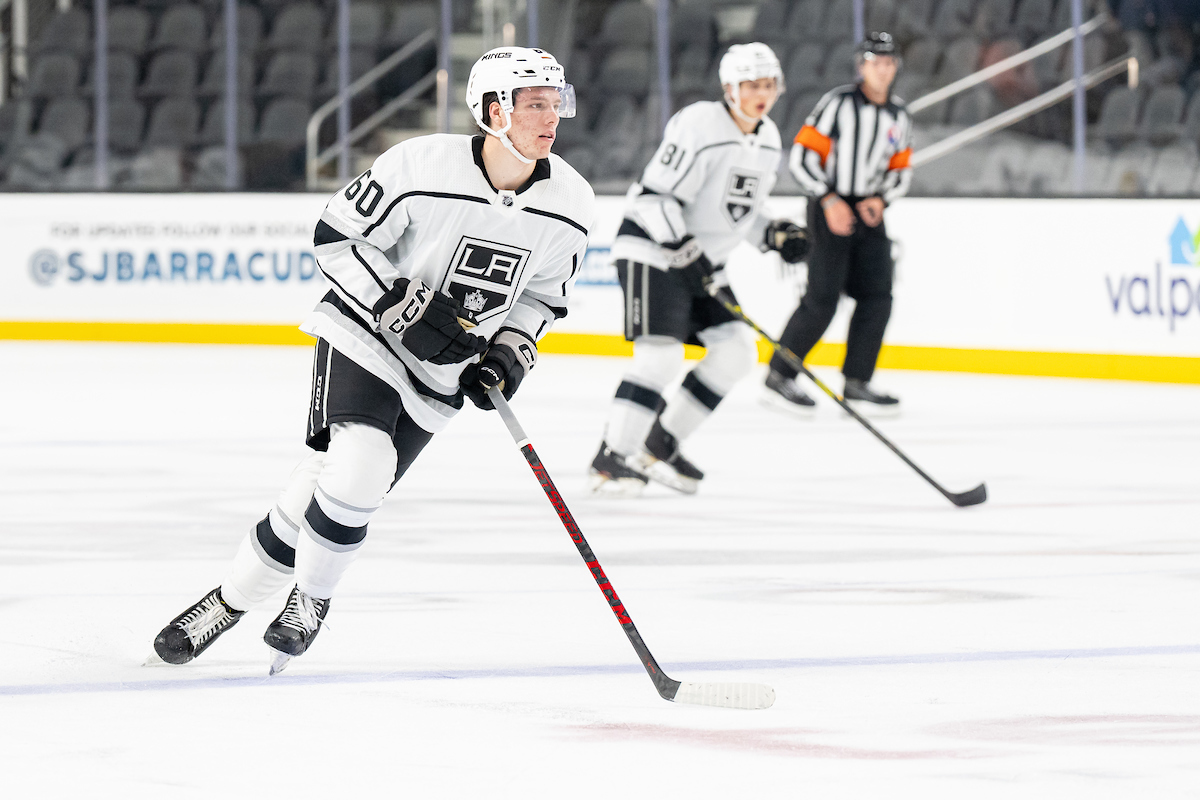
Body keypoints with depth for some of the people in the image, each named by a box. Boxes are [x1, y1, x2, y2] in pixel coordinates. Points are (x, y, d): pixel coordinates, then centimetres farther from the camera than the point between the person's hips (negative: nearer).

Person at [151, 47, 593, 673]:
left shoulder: (570, 203, -7)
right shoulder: (422, 165, -22)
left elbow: (544, 294, 10)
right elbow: (337, 237, -14)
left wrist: (511, 350, -8)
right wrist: (404, 307, -23)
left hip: (439, 375, 4)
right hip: (364, 336, -4)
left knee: (342, 493, -3)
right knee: (359, 464, -24)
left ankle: (233, 601, 13)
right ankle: (310, 598, 0)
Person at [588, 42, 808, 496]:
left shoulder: (767, 140, 8)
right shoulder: (699, 126, -19)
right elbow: (653, 197, -22)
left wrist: (772, 235, 4)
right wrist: (683, 249, -29)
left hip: (701, 263, 9)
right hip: (652, 250, -9)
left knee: (736, 351, 1)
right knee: (660, 353, -20)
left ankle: (659, 448, 9)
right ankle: (610, 460, -16)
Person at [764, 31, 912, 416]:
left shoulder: (899, 118, 9)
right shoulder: (838, 103, -10)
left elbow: (900, 171, 17)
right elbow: (801, 156, -12)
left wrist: (881, 199, -3)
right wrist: (829, 200, -18)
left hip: (868, 212, 6)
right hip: (830, 209, -6)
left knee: (877, 297, -1)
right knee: (822, 300, -10)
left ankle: (856, 383, 7)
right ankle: (779, 374, 3)